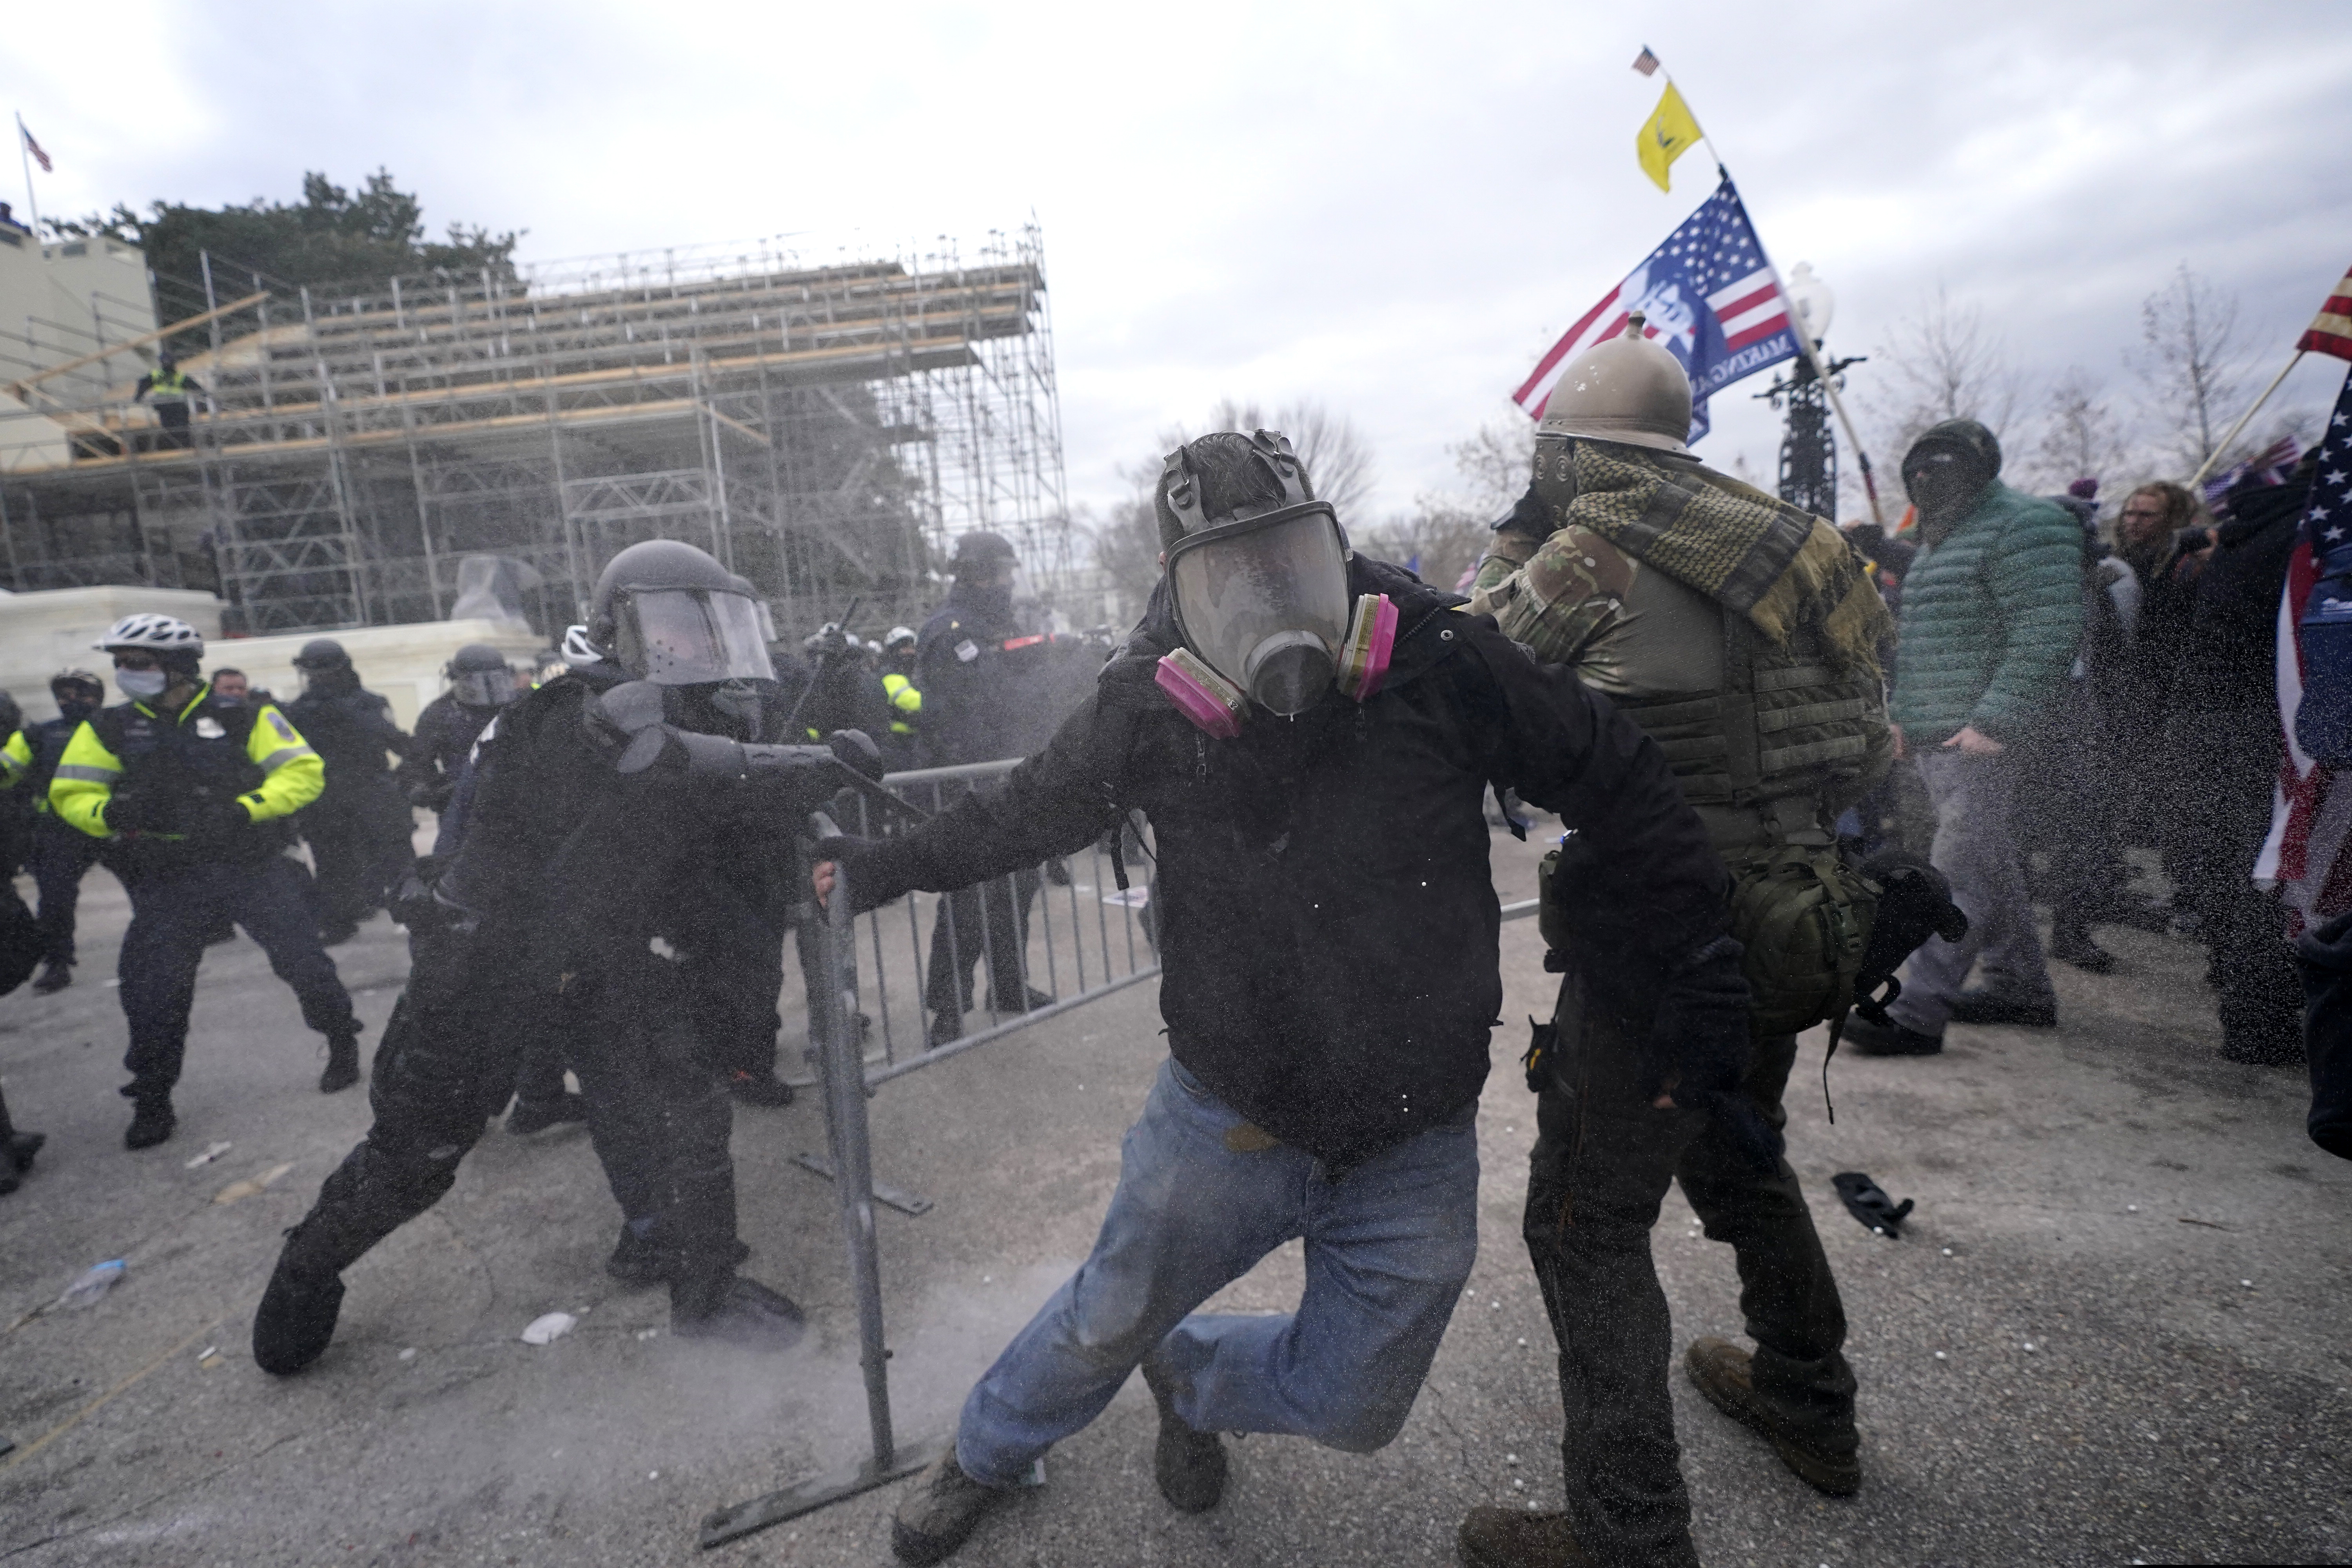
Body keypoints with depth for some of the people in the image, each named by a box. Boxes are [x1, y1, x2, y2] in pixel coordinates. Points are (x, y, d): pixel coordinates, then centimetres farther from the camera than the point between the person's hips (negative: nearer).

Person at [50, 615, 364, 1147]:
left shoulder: (243, 717, -2)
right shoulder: (110, 728, 7)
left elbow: (303, 771, -7)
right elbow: (69, 794, 8)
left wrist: (243, 809, -21)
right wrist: (112, 812, -15)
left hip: (255, 866, -2)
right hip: (168, 882, 3)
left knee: (304, 963, -2)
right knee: (153, 992, 2)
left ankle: (343, 1046, 21)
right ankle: (152, 1100, 20)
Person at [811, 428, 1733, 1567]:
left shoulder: (1437, 660, -18)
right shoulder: (1149, 707, -15)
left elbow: (1620, 788, -7)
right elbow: (1030, 809, 6)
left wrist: (1706, 972, -4)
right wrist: (889, 864, 12)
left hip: (1413, 1150, 1)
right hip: (1227, 1115, 0)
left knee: (1354, 1409, 16)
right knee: (1107, 1323, 19)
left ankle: (1181, 1370, 48)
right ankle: (986, 1454, 53)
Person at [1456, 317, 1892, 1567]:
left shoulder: (1594, 547, -13)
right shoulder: (1765, 532, 10)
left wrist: (1519, 533, 8)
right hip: (1789, 922, 9)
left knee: (1584, 1219, 1)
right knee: (1738, 1152, 28)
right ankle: (1811, 1409, 47)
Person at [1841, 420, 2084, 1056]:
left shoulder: (2023, 526, -10)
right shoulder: (1942, 538, 21)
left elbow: (2049, 633, -20)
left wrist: (1994, 722, -24)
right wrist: (1902, 713, 20)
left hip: (1985, 740, -10)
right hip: (1935, 738, 10)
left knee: (1960, 872, -11)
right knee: (1991, 864, 16)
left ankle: (1918, 1013, -12)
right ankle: (2021, 988, 28)